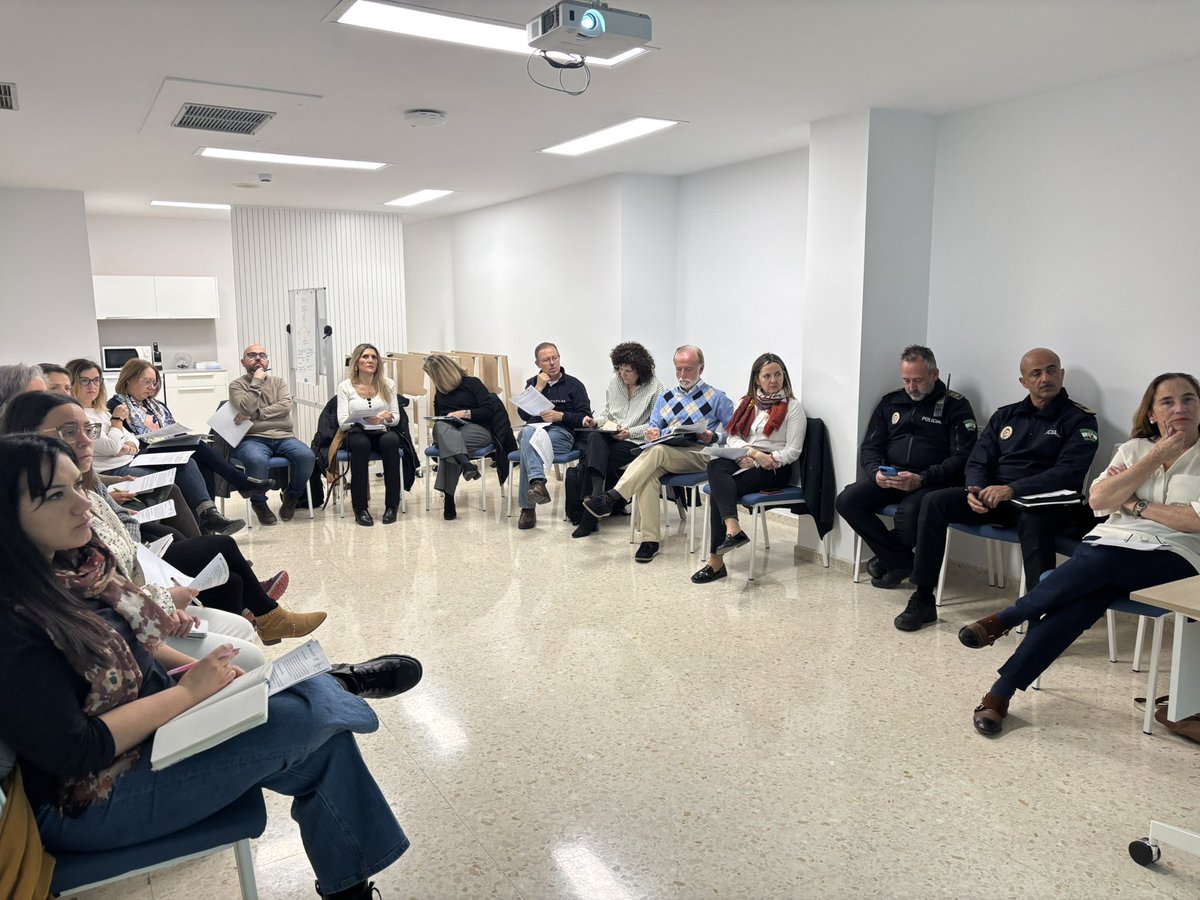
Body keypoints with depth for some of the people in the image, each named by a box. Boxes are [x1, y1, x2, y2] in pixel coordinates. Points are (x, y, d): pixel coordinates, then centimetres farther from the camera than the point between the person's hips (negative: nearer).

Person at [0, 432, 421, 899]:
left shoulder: (73, 564, -1)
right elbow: (73, 751, -24)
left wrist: (202, 669, -3)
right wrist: (188, 691, -20)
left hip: (156, 713, 8)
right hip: (94, 797, -8)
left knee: (324, 738, -5)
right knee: (306, 716, -22)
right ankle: (334, 682, 14)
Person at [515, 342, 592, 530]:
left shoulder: (574, 384, 13)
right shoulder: (532, 383, 23)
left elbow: (585, 417, 4)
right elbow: (523, 414, 8)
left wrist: (560, 416, -10)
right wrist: (538, 388, 2)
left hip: (562, 433, -2)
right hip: (534, 429, 2)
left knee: (528, 443, -34)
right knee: (528, 432, -37)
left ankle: (528, 507, -40)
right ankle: (538, 482, -56)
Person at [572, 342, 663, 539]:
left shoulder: (655, 387, -2)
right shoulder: (615, 382, 13)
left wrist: (630, 432, -17)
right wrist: (595, 420, -4)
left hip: (635, 442, -4)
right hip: (609, 437, 4)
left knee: (592, 455, -27)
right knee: (594, 438, -33)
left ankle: (590, 515, -20)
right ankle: (597, 492, -47)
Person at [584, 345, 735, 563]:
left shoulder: (716, 397, 11)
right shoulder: (666, 397, 25)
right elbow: (652, 427, 18)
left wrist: (712, 437, -13)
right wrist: (651, 432, -6)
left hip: (699, 454, -4)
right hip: (664, 452, 4)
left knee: (657, 451, -35)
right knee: (648, 474, -33)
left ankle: (612, 498, -39)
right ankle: (649, 540, -33)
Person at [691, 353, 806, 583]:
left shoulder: (793, 407, 3)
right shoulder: (748, 402, 18)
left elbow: (793, 451, -3)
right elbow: (732, 437, 9)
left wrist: (764, 460, -17)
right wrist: (753, 453, -10)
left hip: (774, 469, -5)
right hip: (743, 460, 5)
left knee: (718, 490, -29)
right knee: (715, 465, -32)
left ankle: (716, 561, -31)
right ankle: (733, 529, -46)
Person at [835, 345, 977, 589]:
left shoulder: (956, 406, 2)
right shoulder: (890, 402, 16)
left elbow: (962, 457, -8)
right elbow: (869, 448, 14)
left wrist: (921, 479, -22)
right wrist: (876, 472, -10)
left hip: (931, 482, -5)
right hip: (888, 478, 5)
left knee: (908, 514, -36)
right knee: (847, 501, -19)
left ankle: (887, 557, 1)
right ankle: (900, 562, -7)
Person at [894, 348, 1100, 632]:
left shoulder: (1079, 419, 1)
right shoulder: (1005, 415, 17)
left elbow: (1069, 473, -14)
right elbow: (978, 462, 12)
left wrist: (1012, 489, -26)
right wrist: (975, 489, -13)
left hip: (1045, 503, -5)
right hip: (991, 499, 5)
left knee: (1032, 519, -40)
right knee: (934, 501, -17)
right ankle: (922, 600, -13)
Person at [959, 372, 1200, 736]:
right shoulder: (1135, 448, 14)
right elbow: (1098, 500, -1)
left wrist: (1134, 504, -4)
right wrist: (1156, 457, -5)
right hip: (1111, 541, 2)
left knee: (1100, 562, -35)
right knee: (1083, 600, -30)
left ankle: (1003, 620, -18)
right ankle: (1000, 692, -29)